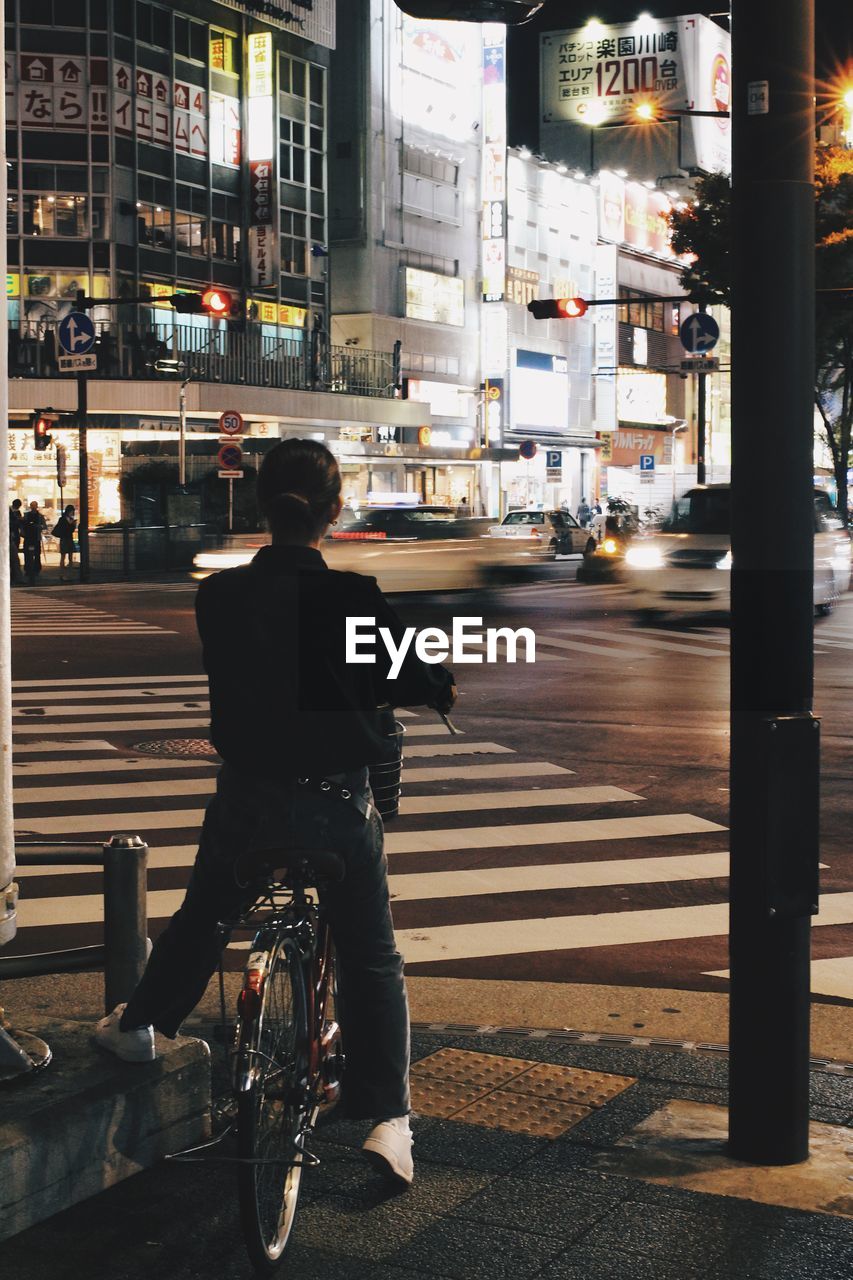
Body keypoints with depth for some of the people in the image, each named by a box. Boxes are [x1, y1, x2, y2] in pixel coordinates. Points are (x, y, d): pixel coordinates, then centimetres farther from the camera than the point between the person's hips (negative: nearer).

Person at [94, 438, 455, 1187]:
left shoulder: (219, 595, -6)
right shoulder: (352, 598, -18)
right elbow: (414, 683, -10)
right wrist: (444, 689, 13)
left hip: (246, 796, 3)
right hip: (336, 804, -3)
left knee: (202, 918, 28)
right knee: (371, 958, 10)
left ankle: (139, 1025, 46)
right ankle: (387, 1117, 5)